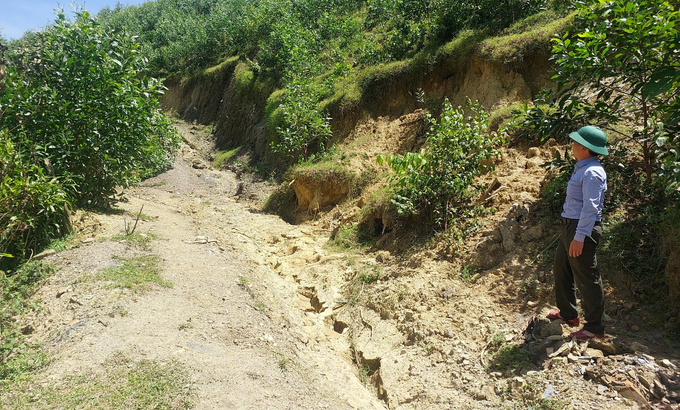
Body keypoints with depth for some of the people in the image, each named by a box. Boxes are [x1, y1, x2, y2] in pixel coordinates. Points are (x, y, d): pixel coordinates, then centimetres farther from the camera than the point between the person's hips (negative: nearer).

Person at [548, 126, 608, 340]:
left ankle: (594, 328, 15)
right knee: (561, 269, 21)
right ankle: (567, 313, 38)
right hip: (570, 226, 11)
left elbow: (590, 208, -23)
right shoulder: (581, 168, 12)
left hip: (583, 229, -11)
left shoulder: (592, 172, -19)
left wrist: (579, 237, -24)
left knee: (587, 279, 1)